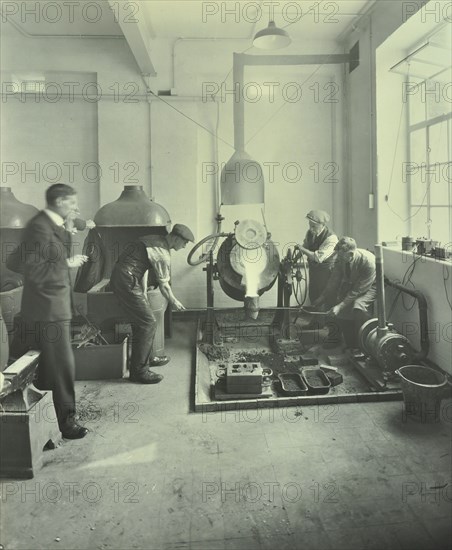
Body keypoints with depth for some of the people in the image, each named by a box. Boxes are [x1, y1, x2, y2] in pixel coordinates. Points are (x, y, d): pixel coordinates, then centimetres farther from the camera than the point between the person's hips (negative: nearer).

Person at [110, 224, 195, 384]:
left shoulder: (155, 239, 14)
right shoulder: (162, 253, -15)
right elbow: (163, 285, -7)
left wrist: (144, 293, 19)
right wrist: (174, 301, 9)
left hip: (119, 277, 10)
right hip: (127, 282, -10)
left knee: (141, 321, 19)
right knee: (148, 323, -8)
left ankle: (146, 357, 33)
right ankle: (139, 370, -3)